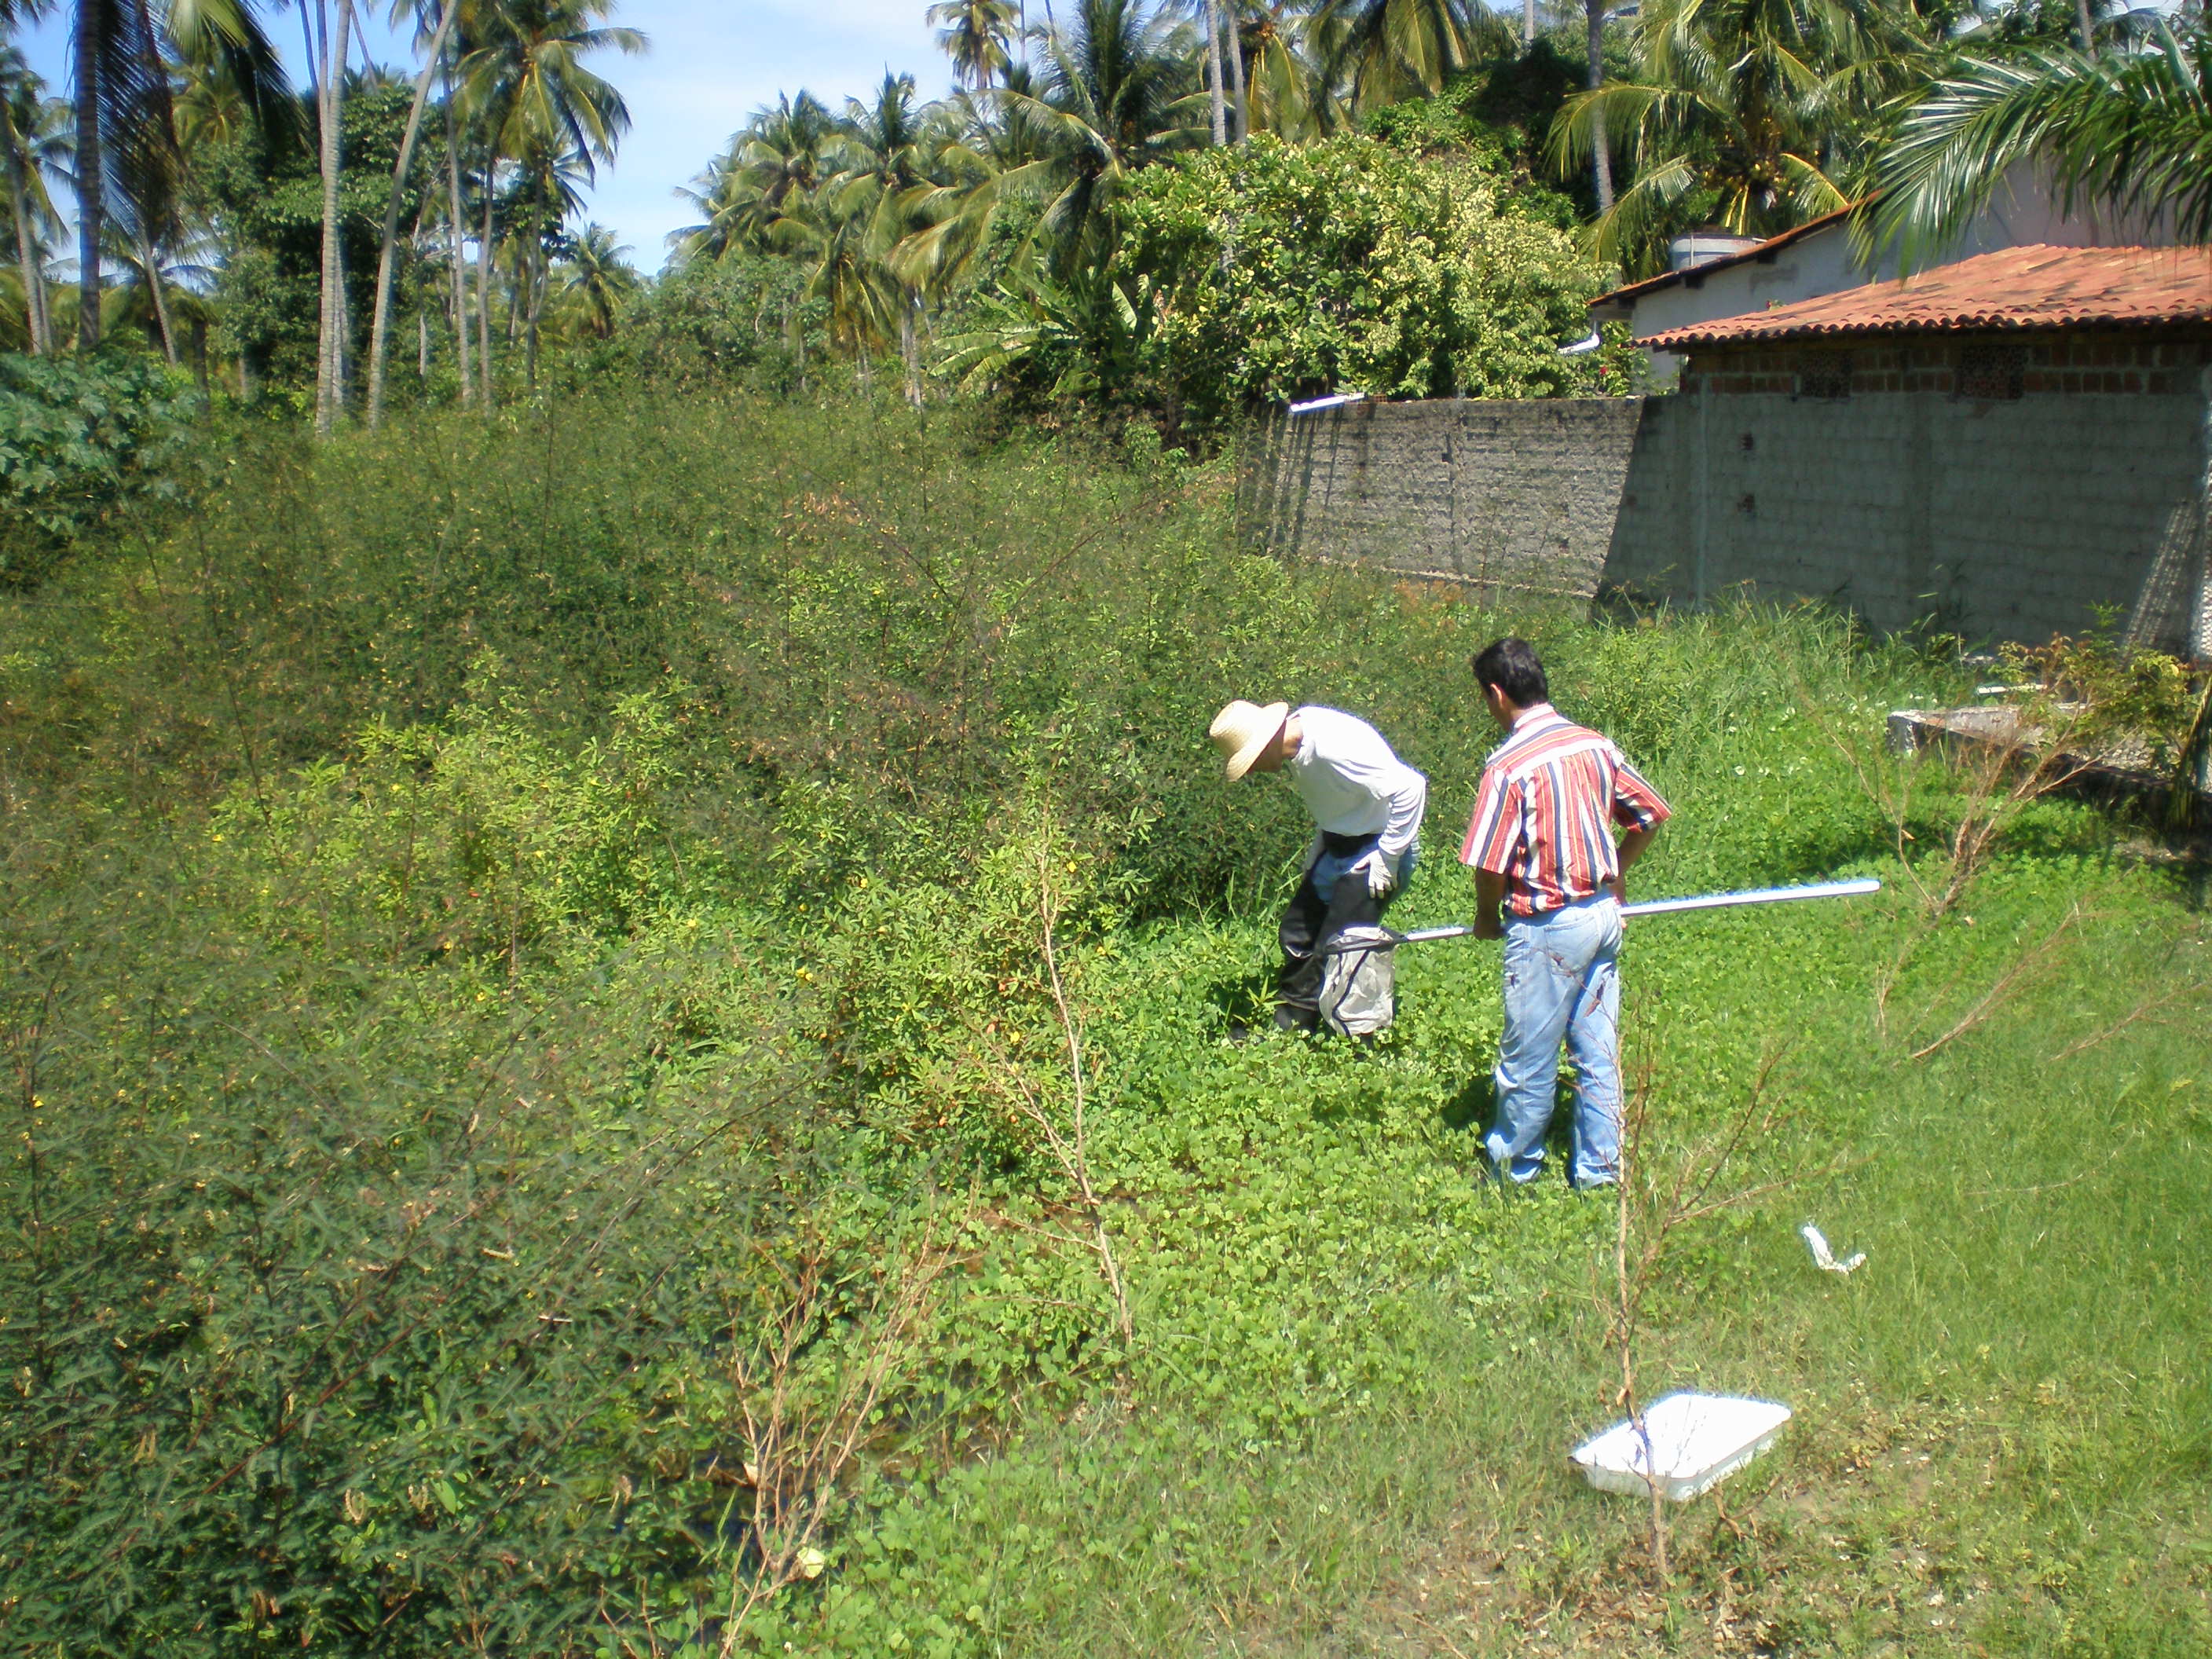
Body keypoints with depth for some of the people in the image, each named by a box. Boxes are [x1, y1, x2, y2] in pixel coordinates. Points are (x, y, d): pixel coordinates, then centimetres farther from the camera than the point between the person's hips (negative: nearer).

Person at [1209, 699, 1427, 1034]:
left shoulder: (1334, 748, -31)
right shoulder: (1295, 745, -3)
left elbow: (1409, 789, -32)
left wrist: (1388, 860, -24)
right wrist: (1319, 847, 11)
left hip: (1376, 847, -10)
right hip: (1338, 843, 10)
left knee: (1339, 947, -9)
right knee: (1298, 933, 14)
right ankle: (1289, 1033, 26)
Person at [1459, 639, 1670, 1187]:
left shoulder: (1509, 764, -17)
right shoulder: (1596, 745, 3)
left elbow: (1490, 863, -17)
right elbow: (1652, 813, 11)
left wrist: (1487, 916, 2)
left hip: (1547, 927, -7)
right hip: (1604, 914, 7)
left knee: (1527, 1057, 8)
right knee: (1599, 1052, 14)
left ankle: (1515, 1168, 21)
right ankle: (1600, 1169, 22)